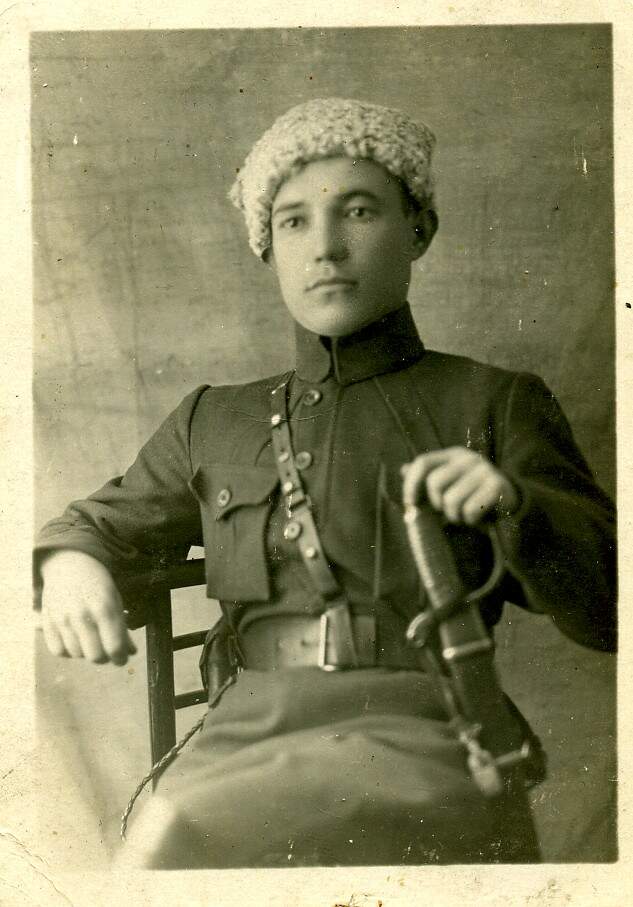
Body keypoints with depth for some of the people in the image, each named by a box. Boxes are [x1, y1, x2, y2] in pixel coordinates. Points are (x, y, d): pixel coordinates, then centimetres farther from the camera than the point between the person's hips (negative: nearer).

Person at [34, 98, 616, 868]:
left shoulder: (494, 402, 14)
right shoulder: (213, 421, 23)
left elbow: (609, 606, 10)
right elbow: (98, 525, 30)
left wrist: (512, 501, -12)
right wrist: (71, 567, 4)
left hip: (420, 736, -3)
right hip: (244, 743, 3)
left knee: (181, 832, -31)